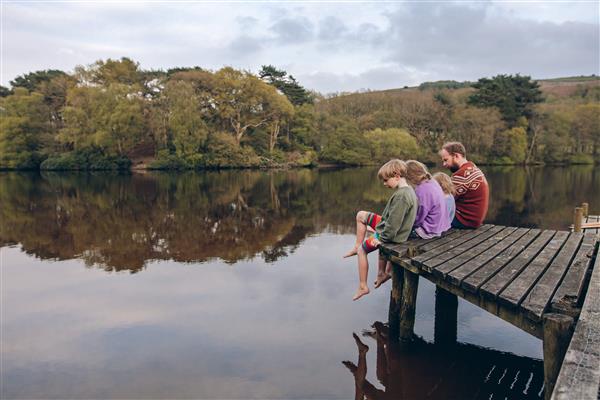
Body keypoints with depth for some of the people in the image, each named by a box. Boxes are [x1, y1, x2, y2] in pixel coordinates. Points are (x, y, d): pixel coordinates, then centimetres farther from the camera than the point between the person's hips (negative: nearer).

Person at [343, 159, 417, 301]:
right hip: (388, 227, 9)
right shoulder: (408, 190, 2)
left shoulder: (401, 195, -30)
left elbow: (393, 223, -29)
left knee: (362, 250, 8)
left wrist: (382, 238, -17)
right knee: (361, 215, 16)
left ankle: (363, 287, 20)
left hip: (391, 235, -9)